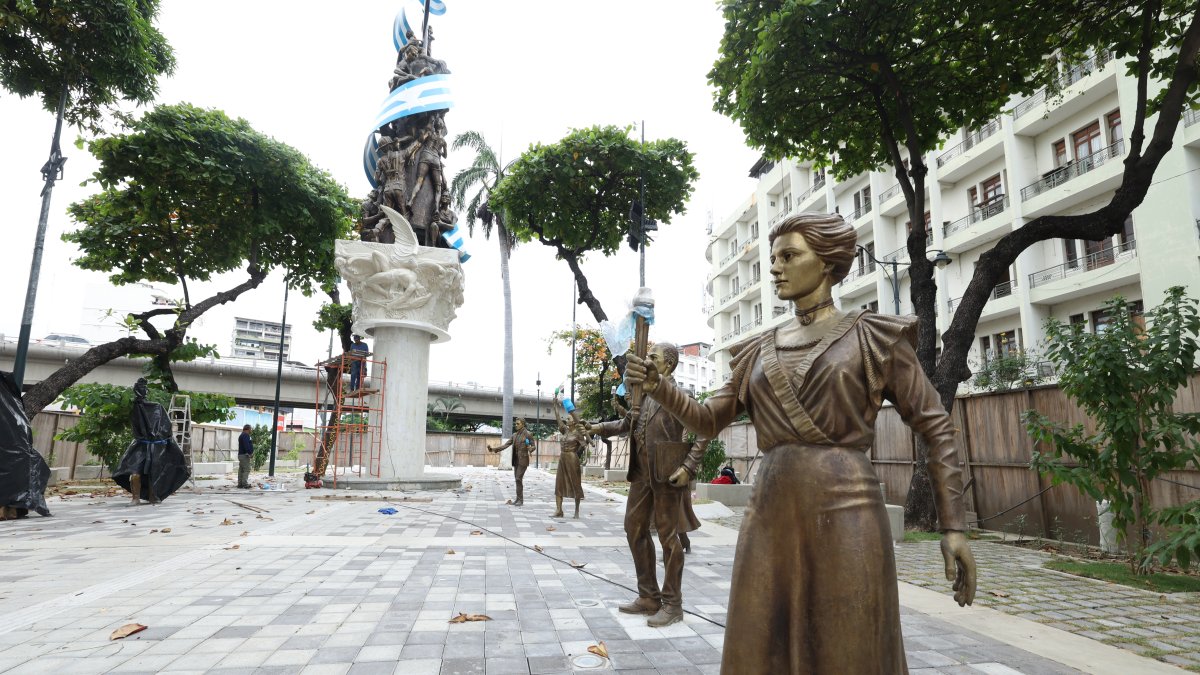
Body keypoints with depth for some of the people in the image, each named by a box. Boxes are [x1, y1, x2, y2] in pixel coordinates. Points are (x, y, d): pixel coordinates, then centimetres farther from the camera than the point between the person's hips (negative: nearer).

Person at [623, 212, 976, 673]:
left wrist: (953, 526, -3)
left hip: (845, 512, -4)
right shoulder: (760, 351, 14)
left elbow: (935, 428, 3)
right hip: (771, 512, 5)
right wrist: (657, 386, -4)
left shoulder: (871, 336, 2)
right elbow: (709, 420, 14)